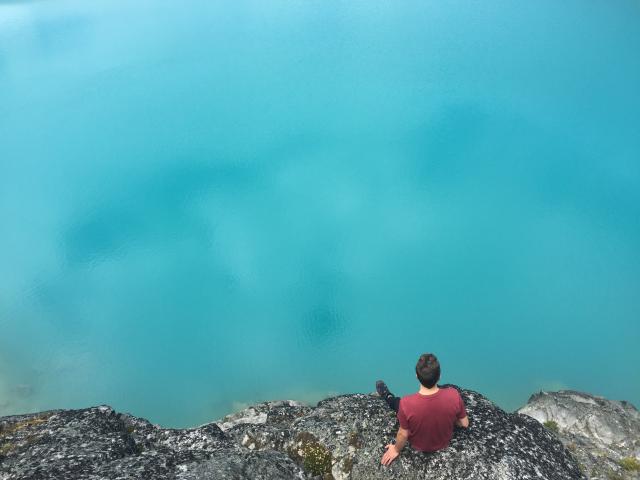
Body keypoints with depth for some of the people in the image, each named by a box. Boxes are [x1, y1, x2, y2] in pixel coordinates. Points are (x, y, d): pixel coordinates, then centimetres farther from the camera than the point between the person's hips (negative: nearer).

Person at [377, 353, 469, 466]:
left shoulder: (406, 403, -38)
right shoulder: (453, 395, -33)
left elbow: (403, 434, -21)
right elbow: (465, 423, -14)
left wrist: (396, 450, 0)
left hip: (418, 446, -1)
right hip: (444, 442, 2)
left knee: (396, 401, 19)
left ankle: (388, 398, 53)